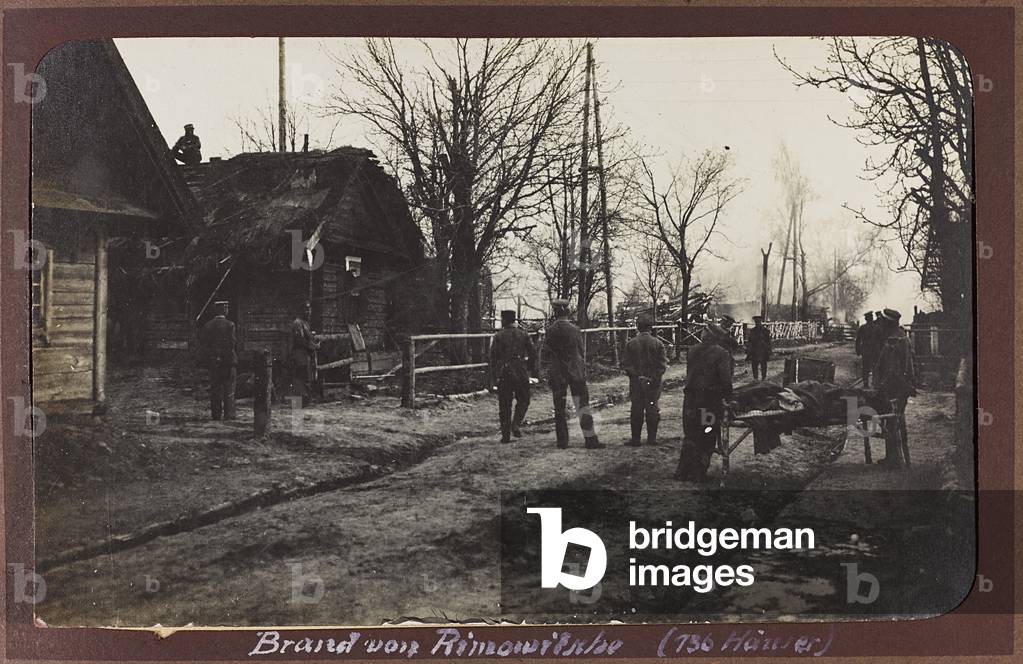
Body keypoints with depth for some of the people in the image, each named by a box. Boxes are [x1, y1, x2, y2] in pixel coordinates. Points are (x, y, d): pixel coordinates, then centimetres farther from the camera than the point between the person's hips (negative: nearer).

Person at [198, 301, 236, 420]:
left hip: (213, 362, 4)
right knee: (229, 390, 1)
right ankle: (229, 415, -1)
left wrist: (207, 361, 9)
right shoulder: (229, 325, -8)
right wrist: (231, 359, -7)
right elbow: (231, 343, -14)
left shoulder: (207, 326, 6)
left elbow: (202, 345, 4)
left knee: (215, 389, 11)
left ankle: (216, 414, 12)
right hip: (228, 361, -4)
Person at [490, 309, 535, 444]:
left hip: (504, 374, 0)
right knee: (523, 401, 14)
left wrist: (494, 375, 4)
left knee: (504, 405, 5)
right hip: (521, 373, 0)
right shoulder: (523, 334, 4)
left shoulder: (499, 336, 0)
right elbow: (532, 353, 1)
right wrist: (528, 368, 13)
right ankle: (515, 424, -7)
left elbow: (493, 356, -3)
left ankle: (505, 435, 3)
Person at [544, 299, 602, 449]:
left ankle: (562, 440, 9)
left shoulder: (551, 330, -7)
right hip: (576, 370, 0)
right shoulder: (575, 330, -4)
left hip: (557, 372, 0)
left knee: (559, 408, 8)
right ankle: (590, 439, -3)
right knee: (582, 405, 1)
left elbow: (548, 351, 0)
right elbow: (581, 351, 4)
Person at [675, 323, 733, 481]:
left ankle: (682, 471, 15)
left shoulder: (692, 351, 8)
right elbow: (725, 379, -15)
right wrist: (728, 397, -4)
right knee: (707, 439, 6)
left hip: (690, 399, 5)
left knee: (690, 437, 14)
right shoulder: (722, 354, -9)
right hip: (710, 401, -5)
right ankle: (698, 473, 6)